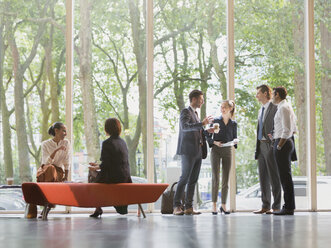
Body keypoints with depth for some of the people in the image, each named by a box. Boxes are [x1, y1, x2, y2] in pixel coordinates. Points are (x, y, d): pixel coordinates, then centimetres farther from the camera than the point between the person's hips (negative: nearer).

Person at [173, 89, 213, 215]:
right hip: (188, 151, -9)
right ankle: (176, 207, -7)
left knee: (193, 180, 6)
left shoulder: (195, 114, 22)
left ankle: (189, 207, 7)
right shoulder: (185, 112, -6)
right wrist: (202, 123, -29)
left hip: (197, 152, 9)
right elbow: (185, 126, -24)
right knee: (184, 179, -10)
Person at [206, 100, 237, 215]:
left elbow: (234, 138, 14)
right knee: (215, 179, -7)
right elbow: (208, 137, 3)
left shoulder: (233, 123, 9)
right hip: (216, 150, -2)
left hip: (228, 151, 2)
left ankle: (223, 205, 12)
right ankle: (214, 205, -5)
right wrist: (215, 142, -15)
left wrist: (235, 141, -9)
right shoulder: (215, 121, 3)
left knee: (226, 180, 4)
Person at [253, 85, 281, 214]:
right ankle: (265, 206, 13)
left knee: (274, 177, -4)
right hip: (261, 145, 9)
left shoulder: (275, 108, -7)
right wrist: (257, 147, 16)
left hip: (270, 145, -9)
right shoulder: (261, 110, 20)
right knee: (263, 177, 9)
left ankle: (276, 206, 0)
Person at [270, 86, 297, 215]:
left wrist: (279, 146, -15)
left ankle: (288, 208, -9)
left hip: (282, 143, -10)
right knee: (286, 176, 12)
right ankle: (289, 206, 15)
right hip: (287, 142, 10)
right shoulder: (288, 107, 18)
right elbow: (293, 130, 23)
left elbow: (287, 130, -20)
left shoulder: (283, 108, -13)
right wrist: (275, 136, 19)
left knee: (285, 176, -9)